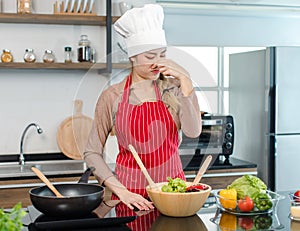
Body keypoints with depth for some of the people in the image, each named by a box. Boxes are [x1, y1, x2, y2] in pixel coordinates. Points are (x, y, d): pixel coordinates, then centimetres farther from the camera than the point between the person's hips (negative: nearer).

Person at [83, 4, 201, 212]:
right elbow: (92, 153, -2)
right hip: (131, 193, -1)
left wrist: (185, 82, -16)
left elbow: (193, 132, -13)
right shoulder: (112, 97, -4)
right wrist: (120, 191, -12)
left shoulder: (173, 87, 1)